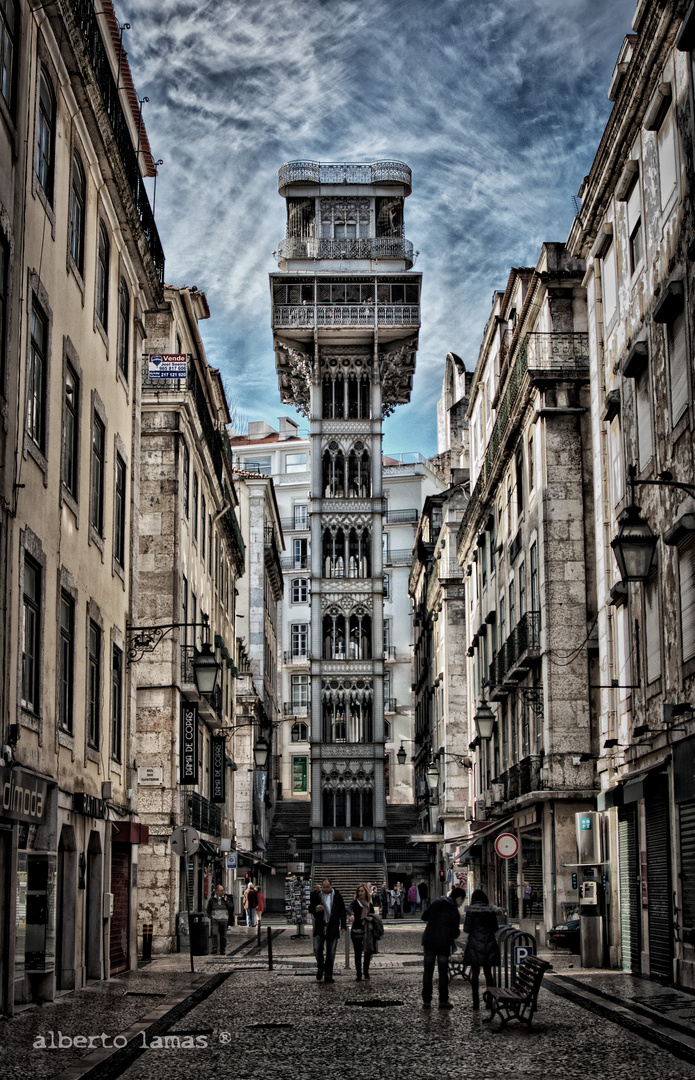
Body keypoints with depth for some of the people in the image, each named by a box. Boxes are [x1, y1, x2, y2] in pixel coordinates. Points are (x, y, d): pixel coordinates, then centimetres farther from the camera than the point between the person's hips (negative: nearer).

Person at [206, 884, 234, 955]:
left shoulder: (226, 898, 9)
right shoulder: (212, 899, 6)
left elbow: (231, 906, -1)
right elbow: (208, 909, 13)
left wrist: (226, 901, -9)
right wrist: (211, 916, 0)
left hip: (224, 920, 1)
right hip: (214, 919, -1)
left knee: (223, 936, 4)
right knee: (214, 933, -19)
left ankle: (222, 951, 13)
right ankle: (214, 948, -19)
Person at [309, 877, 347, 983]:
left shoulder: (337, 896, 3)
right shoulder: (317, 895, 3)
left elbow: (342, 912, 8)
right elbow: (310, 909, 9)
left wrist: (343, 925, 1)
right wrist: (316, 909, -14)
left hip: (333, 928, 0)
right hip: (319, 927, 0)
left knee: (331, 953, 4)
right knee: (317, 949, -10)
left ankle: (328, 975, 12)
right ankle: (320, 967, 17)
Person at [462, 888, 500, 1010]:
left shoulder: (471, 910, -6)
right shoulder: (491, 910, 3)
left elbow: (467, 929, -8)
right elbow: (495, 929, 7)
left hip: (475, 944, -3)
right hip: (489, 944, 3)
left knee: (475, 973, 3)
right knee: (488, 972, 11)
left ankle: (476, 1001, 2)